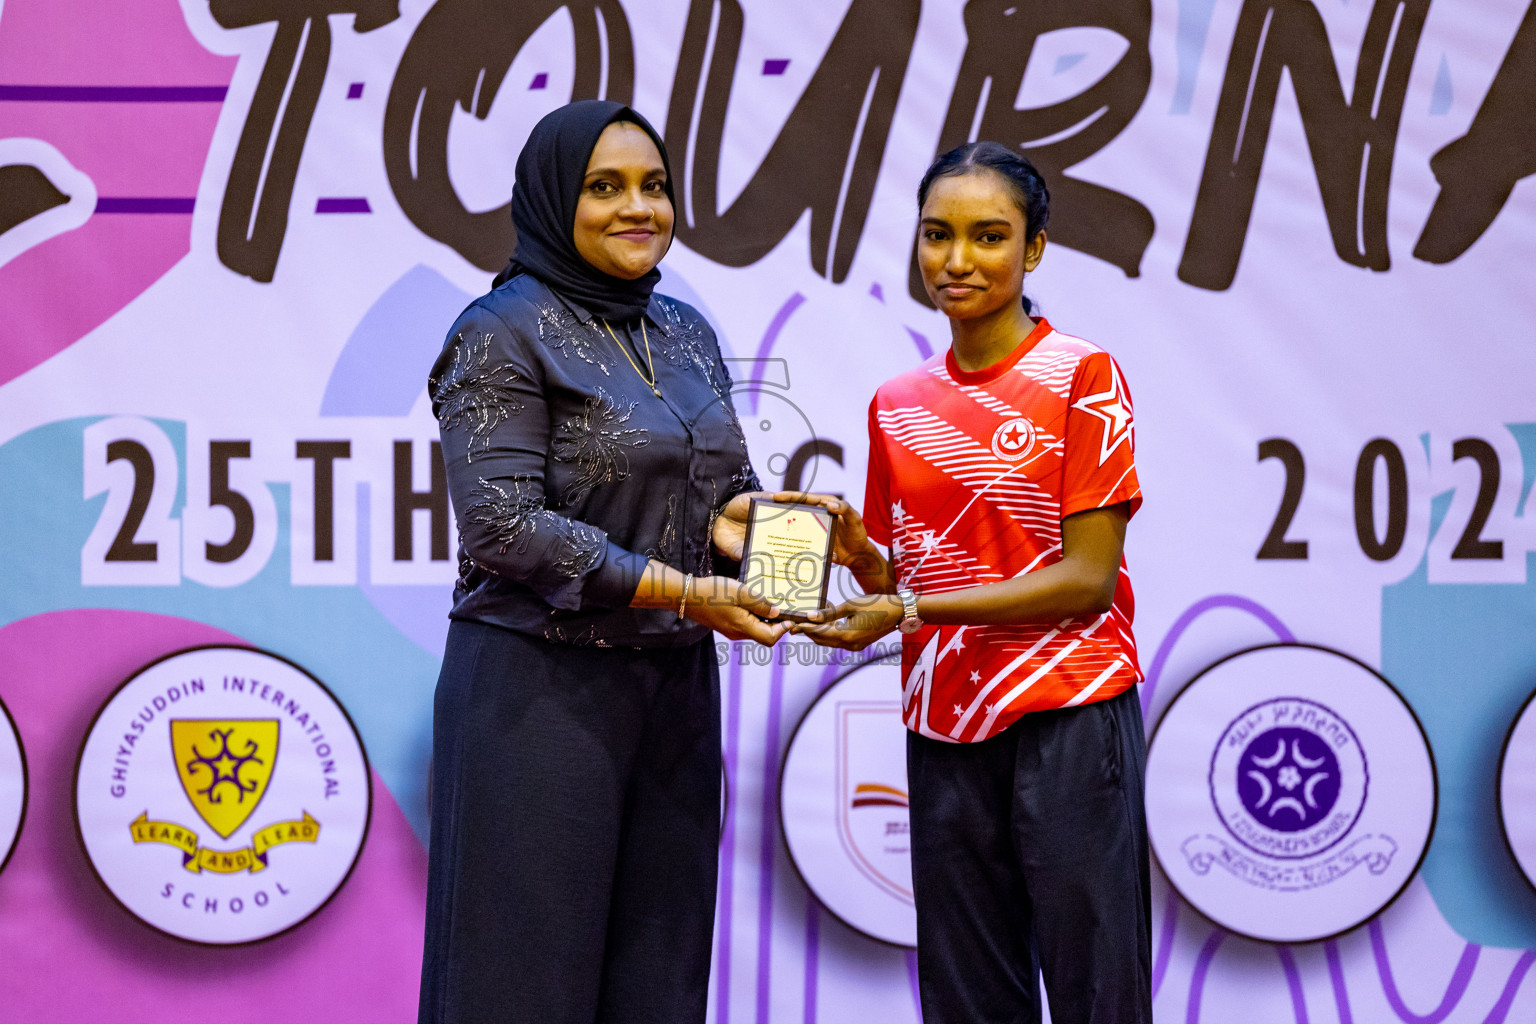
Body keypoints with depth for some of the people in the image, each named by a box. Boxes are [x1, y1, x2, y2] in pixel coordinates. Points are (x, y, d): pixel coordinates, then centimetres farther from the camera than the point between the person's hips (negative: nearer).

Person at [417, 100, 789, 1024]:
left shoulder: (687, 333, 13)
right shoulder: (504, 335, -8)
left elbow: (728, 482, 20)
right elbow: (503, 526, -17)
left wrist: (736, 518, -5)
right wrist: (677, 591, -19)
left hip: (675, 686, 7)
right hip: (542, 691, -7)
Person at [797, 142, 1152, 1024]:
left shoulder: (1081, 378, -5)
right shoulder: (899, 405, 11)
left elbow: (1087, 578, -10)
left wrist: (910, 610, -15)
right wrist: (859, 552, -7)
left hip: (1068, 717, -5)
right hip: (946, 727, 5)